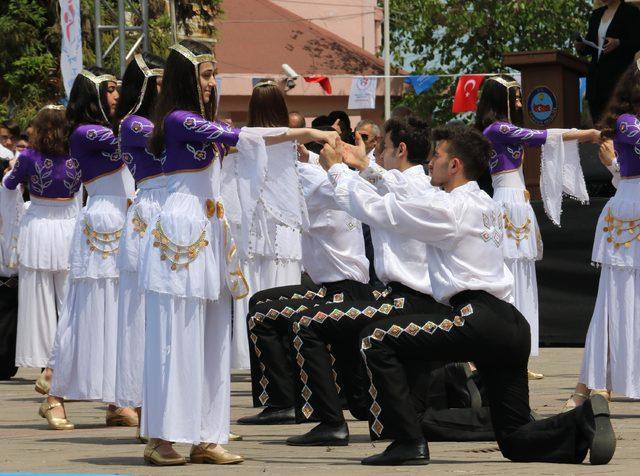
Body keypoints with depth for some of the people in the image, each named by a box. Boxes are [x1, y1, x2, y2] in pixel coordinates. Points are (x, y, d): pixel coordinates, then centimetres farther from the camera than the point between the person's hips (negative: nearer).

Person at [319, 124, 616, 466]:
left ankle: (407, 442, -6)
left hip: (478, 321, -9)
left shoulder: (447, 207, -5)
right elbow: (404, 200, 34)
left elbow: (377, 207, 1)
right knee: (516, 441, 13)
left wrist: (337, 169, 16)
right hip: (512, 326, 9)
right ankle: (584, 421, -12)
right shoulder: (487, 205, 22)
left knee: (375, 339, -3)